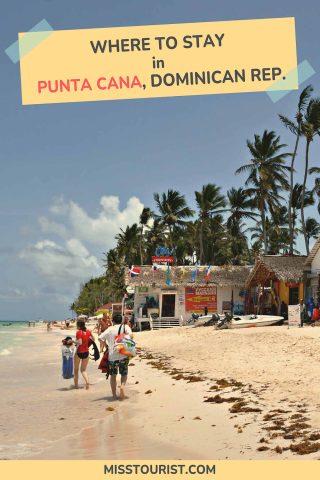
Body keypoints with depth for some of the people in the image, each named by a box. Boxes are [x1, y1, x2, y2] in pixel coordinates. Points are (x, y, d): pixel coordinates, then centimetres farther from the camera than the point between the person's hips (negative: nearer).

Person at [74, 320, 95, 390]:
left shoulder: (79, 332, -15)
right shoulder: (88, 332, 1)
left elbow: (80, 342, -24)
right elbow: (93, 340, 14)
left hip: (79, 352, -4)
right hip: (86, 352, 4)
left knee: (76, 369, 16)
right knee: (83, 370, 11)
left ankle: (76, 384, 20)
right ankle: (87, 381, -15)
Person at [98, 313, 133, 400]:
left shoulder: (110, 329, 4)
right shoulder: (125, 327, 3)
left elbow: (100, 338, -5)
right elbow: (131, 335, -15)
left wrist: (106, 345, 8)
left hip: (112, 355, 0)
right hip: (123, 355, 0)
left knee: (113, 375, 14)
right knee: (124, 374, 16)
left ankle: (114, 395, 15)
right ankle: (122, 386, -12)